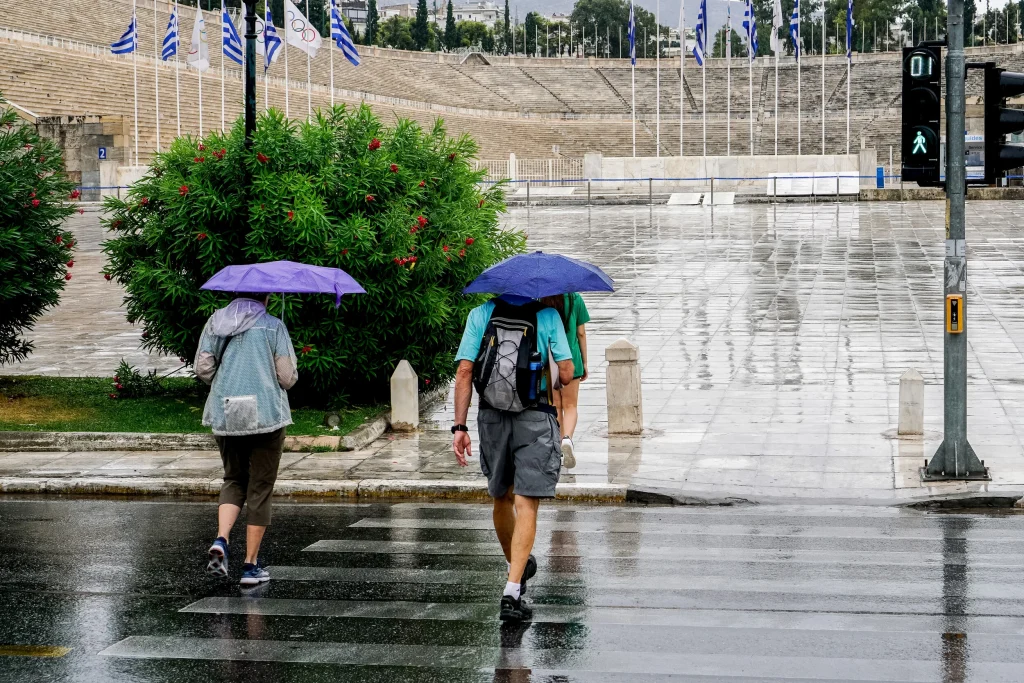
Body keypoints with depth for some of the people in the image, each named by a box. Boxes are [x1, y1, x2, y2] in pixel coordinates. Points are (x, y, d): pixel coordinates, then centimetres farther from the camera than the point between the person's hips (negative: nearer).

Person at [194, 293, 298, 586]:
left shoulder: (215, 322, 8)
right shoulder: (273, 326, -3)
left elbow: (202, 368, 3)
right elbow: (288, 377, -6)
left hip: (225, 416, 4)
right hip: (266, 415, -3)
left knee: (234, 479, 19)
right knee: (260, 488, 5)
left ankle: (221, 539, -6)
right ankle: (251, 565, 6)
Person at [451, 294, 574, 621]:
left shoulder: (480, 315, 2)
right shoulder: (548, 316, -3)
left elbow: (464, 372, -4)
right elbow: (566, 374, -7)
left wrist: (460, 427, -2)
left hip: (492, 418, 3)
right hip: (535, 420, -3)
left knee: (501, 498, 22)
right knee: (526, 504, -4)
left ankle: (517, 565, 42)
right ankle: (512, 591, -14)